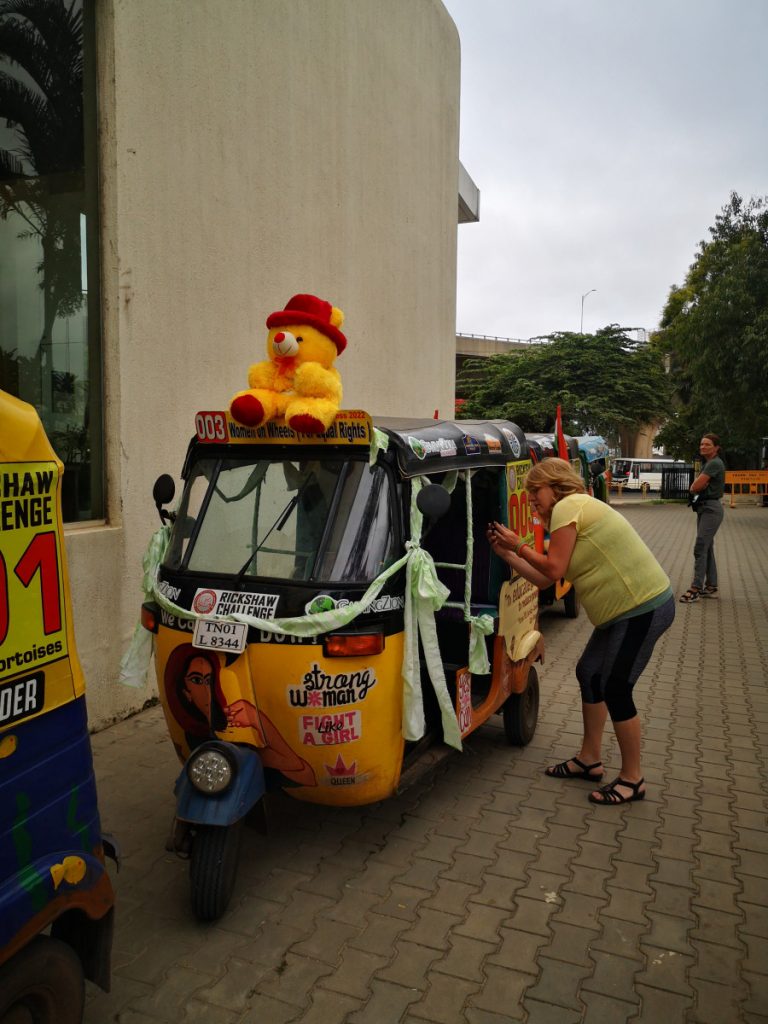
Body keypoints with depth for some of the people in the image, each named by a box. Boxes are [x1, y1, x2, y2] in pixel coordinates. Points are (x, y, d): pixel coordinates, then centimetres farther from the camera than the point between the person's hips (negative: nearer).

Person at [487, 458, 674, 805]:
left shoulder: (568, 507, -13)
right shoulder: (577, 509, 18)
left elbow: (554, 569, -17)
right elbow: (543, 579, 13)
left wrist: (519, 545, -4)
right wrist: (505, 553, 13)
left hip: (643, 607, -11)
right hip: (629, 608, 11)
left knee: (615, 689, -5)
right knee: (589, 674, 15)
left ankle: (632, 779, 10)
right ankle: (589, 759, 28)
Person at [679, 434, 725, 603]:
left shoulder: (715, 464, -14)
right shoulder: (707, 463, 16)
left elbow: (695, 486, -19)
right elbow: (695, 487, 12)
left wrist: (697, 486, 1)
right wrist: (700, 485, -7)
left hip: (711, 509, -10)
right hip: (703, 508, 10)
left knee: (700, 548, -13)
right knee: (707, 548, 12)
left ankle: (696, 589, -13)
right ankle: (711, 587, 18)